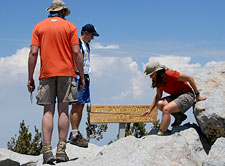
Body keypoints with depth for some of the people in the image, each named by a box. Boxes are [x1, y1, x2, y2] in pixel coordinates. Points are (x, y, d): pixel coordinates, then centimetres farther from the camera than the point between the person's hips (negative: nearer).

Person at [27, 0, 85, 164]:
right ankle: (61, 150, -5)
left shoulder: (39, 27, 9)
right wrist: (82, 76, 2)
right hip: (66, 72, -1)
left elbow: (33, 52, 1)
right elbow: (76, 53, -3)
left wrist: (30, 78, 3)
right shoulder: (70, 26, 5)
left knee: (48, 111, 0)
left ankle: (47, 150, -10)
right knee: (63, 110, 0)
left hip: (46, 73, 1)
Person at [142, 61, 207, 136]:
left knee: (166, 109, -28)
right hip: (175, 96, 8)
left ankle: (160, 134, -29)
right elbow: (158, 96, 14)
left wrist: (197, 95, -10)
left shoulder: (169, 74, -22)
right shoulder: (158, 80, 3)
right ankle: (179, 117, 2)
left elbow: (190, 78, -16)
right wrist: (150, 110, 4)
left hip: (187, 96, -8)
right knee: (159, 104, -19)